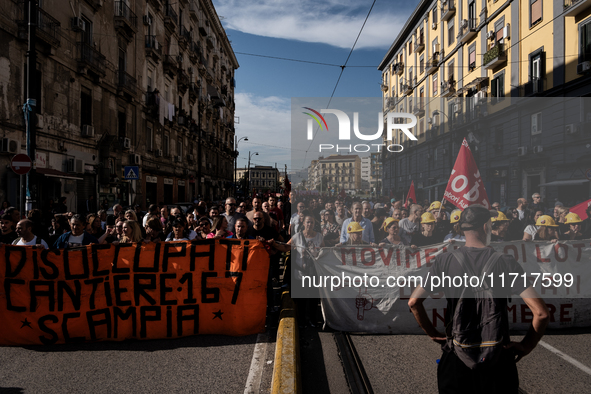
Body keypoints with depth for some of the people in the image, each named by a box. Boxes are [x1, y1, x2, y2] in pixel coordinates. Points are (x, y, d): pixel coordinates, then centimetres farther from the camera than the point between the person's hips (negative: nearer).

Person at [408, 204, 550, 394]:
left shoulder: (444, 261, -7)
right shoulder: (506, 262, -10)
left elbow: (413, 302, -9)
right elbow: (541, 312, -14)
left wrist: (433, 334, 4)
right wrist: (526, 346, 0)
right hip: (498, 358, 0)